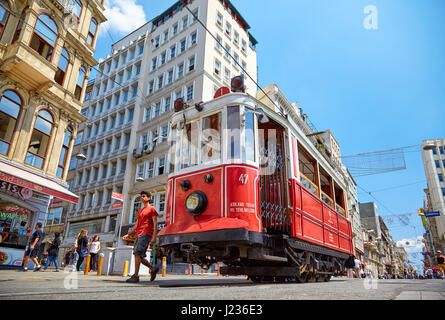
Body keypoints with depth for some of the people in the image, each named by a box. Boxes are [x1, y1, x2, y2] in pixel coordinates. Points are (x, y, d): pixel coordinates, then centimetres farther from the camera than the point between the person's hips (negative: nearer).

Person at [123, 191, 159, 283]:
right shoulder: (140, 211, 26)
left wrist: (154, 237, -15)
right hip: (138, 234, 8)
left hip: (146, 234, -8)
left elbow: (155, 224, -5)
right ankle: (153, 269, 19)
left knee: (137, 253, -19)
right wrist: (128, 234, 17)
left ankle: (135, 276, -17)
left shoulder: (152, 209, 3)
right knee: (139, 256, 4)